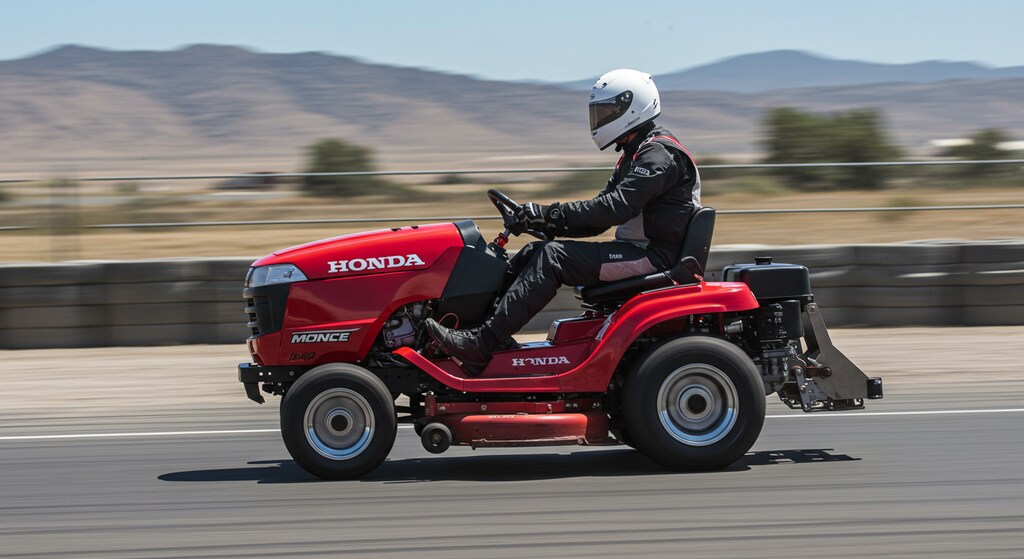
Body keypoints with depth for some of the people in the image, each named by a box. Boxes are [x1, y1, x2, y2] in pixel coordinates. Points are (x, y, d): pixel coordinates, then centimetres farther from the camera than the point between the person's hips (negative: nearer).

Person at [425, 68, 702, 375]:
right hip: (636, 249, 10)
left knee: (552, 258, -24)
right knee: (534, 252, -2)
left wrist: (550, 213, -24)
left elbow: (617, 207, -26)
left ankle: (482, 344, -29)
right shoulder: (636, 154, 20)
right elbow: (599, 217, 18)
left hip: (653, 255, -10)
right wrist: (547, 224, 2)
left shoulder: (659, 154, -13)